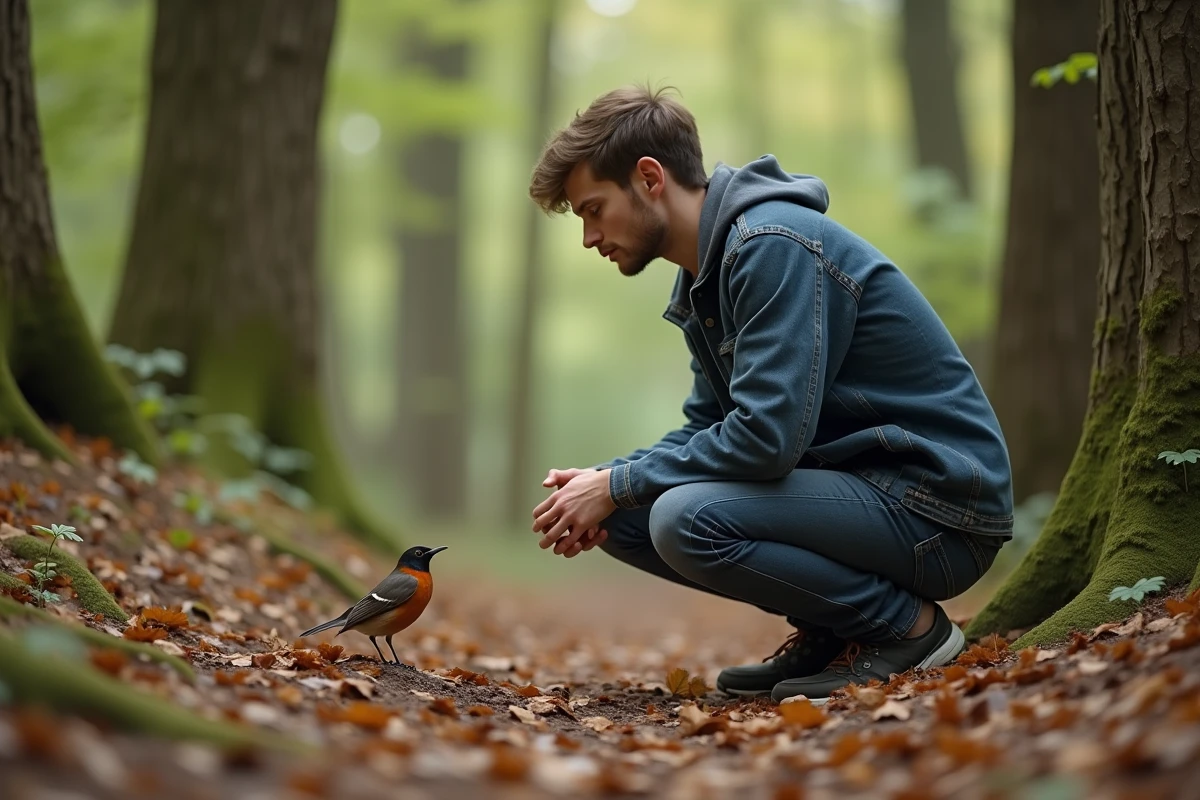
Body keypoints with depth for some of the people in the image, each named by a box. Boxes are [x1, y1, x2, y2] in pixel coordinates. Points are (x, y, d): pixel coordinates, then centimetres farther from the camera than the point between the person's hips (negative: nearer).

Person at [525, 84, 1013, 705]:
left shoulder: (773, 245, -20)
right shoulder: (705, 274, 11)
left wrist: (617, 485, -16)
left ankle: (906, 626, -9)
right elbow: (707, 429, 15)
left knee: (686, 519, -28)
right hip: (860, 487, 10)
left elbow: (769, 435, -27)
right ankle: (828, 629, 9)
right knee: (623, 517, 3)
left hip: (937, 505, -10)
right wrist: (604, 482, -3)